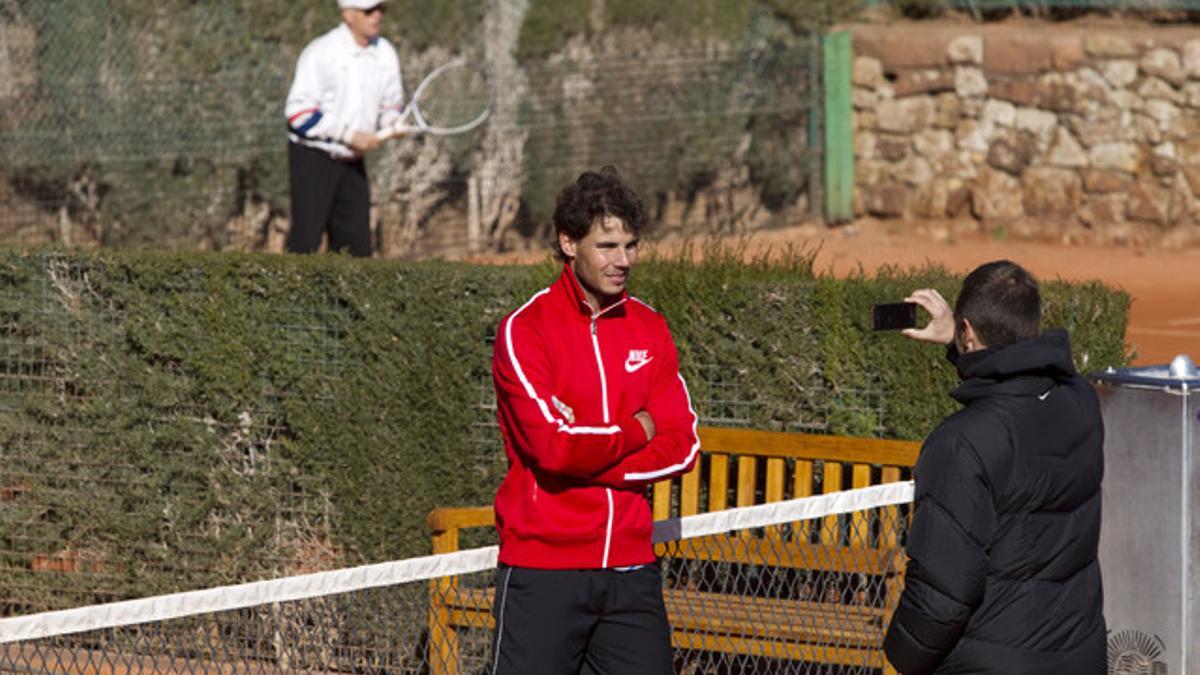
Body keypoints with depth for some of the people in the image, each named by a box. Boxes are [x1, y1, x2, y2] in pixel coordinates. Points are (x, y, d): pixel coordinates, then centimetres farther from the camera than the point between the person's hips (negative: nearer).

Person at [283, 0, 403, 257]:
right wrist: (350, 135, -22)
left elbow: (390, 103, 18)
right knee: (305, 240, -12)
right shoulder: (320, 53, -16)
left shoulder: (385, 54, 5)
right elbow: (299, 112, -19)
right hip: (313, 157, -6)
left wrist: (392, 121, -7)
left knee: (357, 246, 2)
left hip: (352, 161, 6)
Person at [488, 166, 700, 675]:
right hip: (543, 570, -5)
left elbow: (682, 445, 2)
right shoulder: (525, 330, -7)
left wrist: (589, 459, -11)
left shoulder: (650, 329, 10)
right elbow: (553, 446, -18)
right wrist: (636, 432, -3)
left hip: (631, 569, 5)